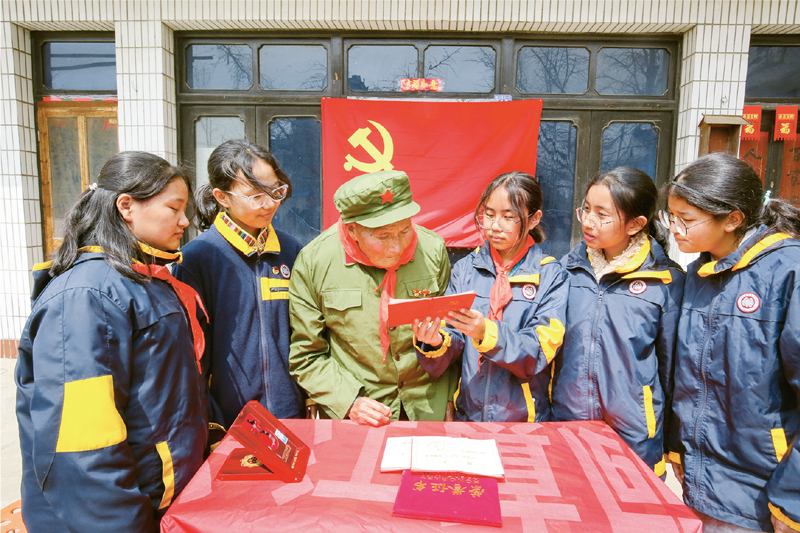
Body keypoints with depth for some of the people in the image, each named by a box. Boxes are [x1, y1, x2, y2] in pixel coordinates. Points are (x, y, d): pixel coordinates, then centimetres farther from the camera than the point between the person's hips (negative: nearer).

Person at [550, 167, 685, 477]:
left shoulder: (667, 280, -8)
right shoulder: (569, 268, 1)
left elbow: (670, 363, 0)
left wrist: (672, 440, 5)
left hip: (633, 436, -2)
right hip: (566, 419, 3)